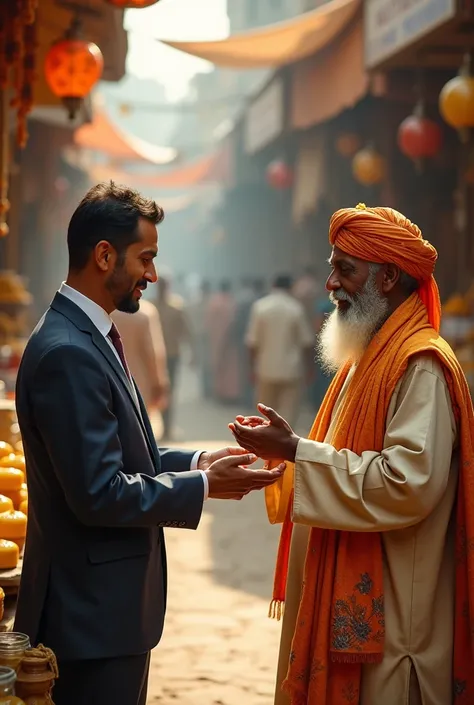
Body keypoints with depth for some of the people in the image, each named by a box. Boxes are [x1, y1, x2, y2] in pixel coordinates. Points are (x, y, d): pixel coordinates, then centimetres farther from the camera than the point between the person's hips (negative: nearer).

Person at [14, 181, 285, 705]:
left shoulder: (85, 336, 11)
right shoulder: (68, 354, -22)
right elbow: (99, 494, -24)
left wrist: (195, 462, 6)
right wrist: (204, 486, -14)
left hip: (109, 604, 10)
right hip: (93, 610, -10)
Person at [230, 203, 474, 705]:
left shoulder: (421, 366, -17)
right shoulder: (368, 358, 15)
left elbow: (409, 482, -26)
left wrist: (294, 451, -21)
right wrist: (285, 449, 2)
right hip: (348, 595, 9)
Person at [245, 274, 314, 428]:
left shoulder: (260, 307, -4)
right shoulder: (296, 308, -5)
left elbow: (252, 343, -5)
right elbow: (307, 343, -2)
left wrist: (253, 367, 6)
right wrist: (310, 367, 10)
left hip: (266, 369, 1)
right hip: (291, 370, -1)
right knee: (288, 415, 1)